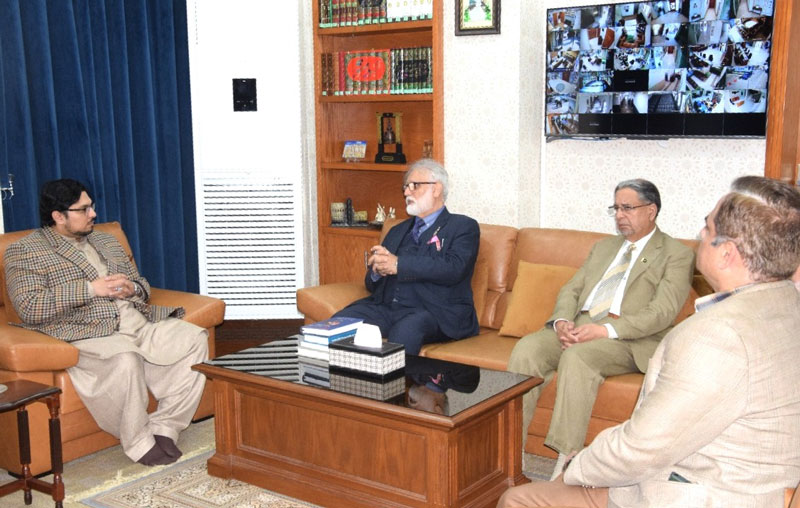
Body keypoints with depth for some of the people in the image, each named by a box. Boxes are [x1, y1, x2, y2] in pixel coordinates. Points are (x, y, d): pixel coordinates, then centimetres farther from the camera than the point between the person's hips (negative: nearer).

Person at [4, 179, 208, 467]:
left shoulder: (105, 242, 24)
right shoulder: (24, 252, 3)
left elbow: (142, 284, 27)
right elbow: (28, 308, -12)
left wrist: (132, 289, 1)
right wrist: (90, 289, -16)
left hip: (139, 325, 7)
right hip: (86, 336, -6)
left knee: (195, 338, -16)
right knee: (125, 359, -38)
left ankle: (163, 427, -11)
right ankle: (139, 443, -18)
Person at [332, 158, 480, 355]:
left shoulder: (463, 227, 8)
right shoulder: (398, 231, 28)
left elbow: (454, 268, -12)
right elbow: (372, 285, 23)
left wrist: (398, 264, -14)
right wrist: (377, 270, -2)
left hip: (433, 311, -5)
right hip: (386, 307, 6)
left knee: (404, 332, -38)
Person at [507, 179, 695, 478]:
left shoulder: (676, 254, 5)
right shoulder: (603, 248, 26)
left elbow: (662, 312, -9)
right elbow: (570, 290, 18)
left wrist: (606, 330, -21)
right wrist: (562, 321, -6)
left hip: (630, 340, -6)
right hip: (578, 328, 6)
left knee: (577, 356, -36)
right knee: (526, 348, -22)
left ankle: (566, 466, -34)